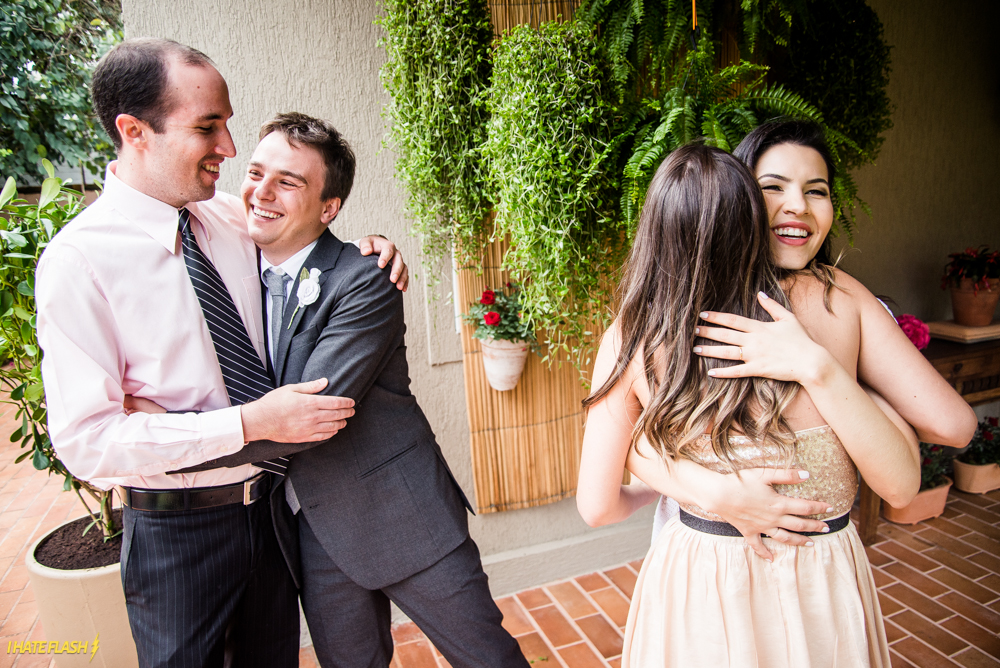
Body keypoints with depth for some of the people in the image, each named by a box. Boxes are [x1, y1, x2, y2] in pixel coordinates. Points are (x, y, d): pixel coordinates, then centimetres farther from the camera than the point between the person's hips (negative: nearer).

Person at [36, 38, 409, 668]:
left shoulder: (232, 217, -4)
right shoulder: (78, 261, -18)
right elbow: (86, 440, -20)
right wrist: (249, 422, -27)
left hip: (271, 506, 5)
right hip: (176, 534, -5)